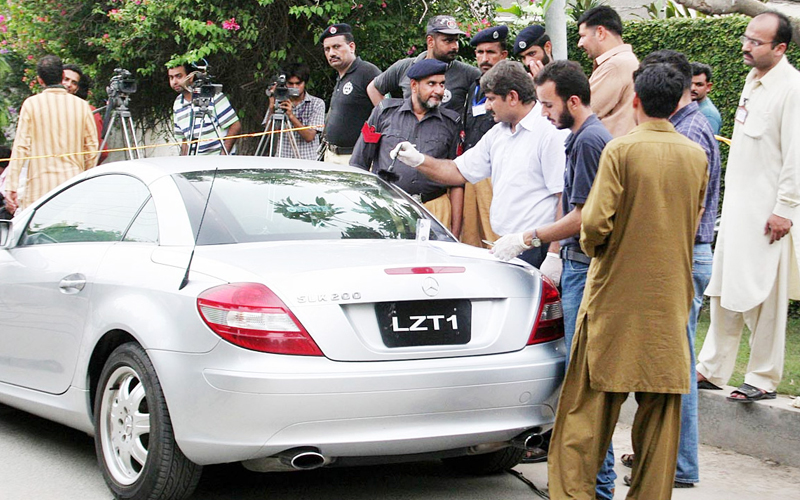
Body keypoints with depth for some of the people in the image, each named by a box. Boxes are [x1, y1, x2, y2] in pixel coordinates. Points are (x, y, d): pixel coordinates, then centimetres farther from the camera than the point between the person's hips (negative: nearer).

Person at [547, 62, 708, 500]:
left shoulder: (621, 150, -12)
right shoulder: (696, 156, 3)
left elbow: (595, 222, -17)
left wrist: (592, 247, 4)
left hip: (617, 296, -4)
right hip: (671, 297, 4)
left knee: (590, 402, 3)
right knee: (661, 407, 9)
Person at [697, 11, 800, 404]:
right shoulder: (753, 81, 13)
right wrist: (731, 197, 18)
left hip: (767, 212, -9)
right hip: (737, 205, 9)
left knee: (764, 297, -2)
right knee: (724, 290, 11)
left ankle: (763, 379, 8)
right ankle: (711, 370, 19)